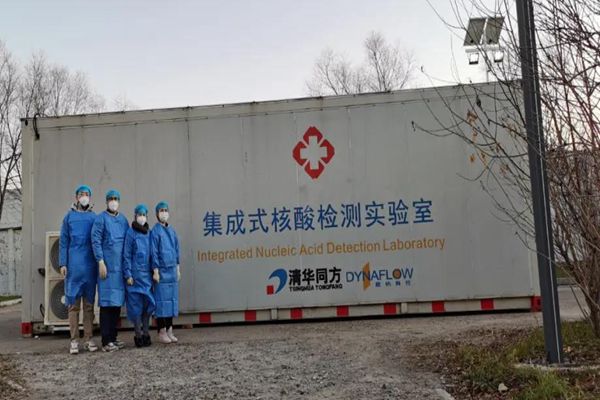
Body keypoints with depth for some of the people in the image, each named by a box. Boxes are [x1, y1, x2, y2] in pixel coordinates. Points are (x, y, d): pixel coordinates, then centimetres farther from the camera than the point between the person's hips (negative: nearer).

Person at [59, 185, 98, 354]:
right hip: (73, 266, -1)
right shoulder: (69, 216, 8)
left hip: (90, 266, 1)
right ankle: (74, 340, 3)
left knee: (89, 303, 5)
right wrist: (63, 264, -4)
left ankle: (88, 339, 10)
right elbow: (63, 242, 5)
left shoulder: (94, 217, 10)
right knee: (73, 304, -1)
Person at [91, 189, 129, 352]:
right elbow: (95, 241, -8)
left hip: (121, 267, 6)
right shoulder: (101, 218, -2)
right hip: (107, 266, -6)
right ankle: (106, 341, -1)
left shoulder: (123, 220, 15)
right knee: (107, 302, -4)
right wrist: (101, 262, -15)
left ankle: (113, 337, 17)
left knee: (117, 302, 9)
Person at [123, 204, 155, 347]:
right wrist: (128, 274, -9)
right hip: (135, 274, -5)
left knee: (148, 303, 5)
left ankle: (145, 333, 15)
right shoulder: (131, 233, -3)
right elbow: (126, 255, -5)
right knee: (136, 304, 0)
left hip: (147, 274, 5)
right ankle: (138, 334, 8)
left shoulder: (149, 233, 11)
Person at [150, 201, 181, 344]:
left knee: (172, 299, 8)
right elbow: (153, 252, -9)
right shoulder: (155, 231, -5)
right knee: (161, 300, -2)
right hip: (161, 270, -6)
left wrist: (178, 269, 15)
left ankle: (169, 331, 15)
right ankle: (161, 332, 5)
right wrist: (155, 271, -12)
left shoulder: (172, 230, 13)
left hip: (172, 270, 6)